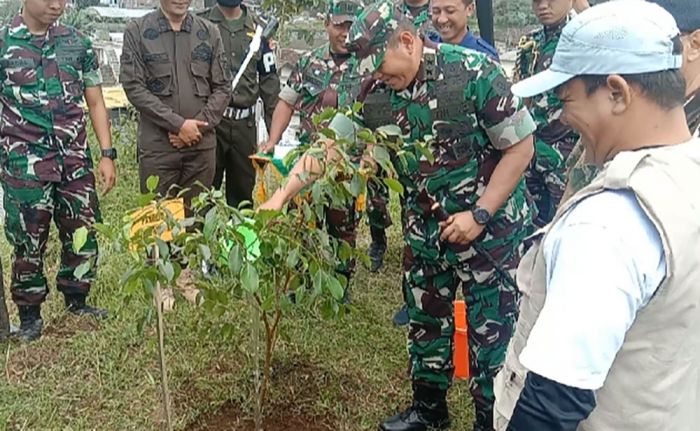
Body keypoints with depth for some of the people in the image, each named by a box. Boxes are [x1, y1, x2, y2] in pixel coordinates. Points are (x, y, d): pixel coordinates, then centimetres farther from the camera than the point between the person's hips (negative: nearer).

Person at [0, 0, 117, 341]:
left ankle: (76, 300, 30)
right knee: (28, 242, 6)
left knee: (83, 234, 10)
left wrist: (107, 155, 2)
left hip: (75, 160, 3)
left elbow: (95, 103, 8)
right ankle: (29, 315, 22)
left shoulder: (78, 44, 5)